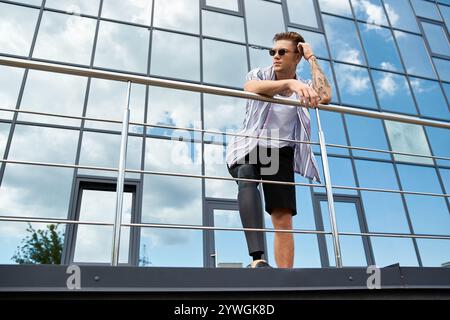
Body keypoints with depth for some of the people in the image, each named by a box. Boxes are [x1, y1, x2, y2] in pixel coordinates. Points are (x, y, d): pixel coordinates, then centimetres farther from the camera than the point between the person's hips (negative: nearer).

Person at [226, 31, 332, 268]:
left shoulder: (304, 87, 15)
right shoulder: (259, 74, 11)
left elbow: (325, 97, -10)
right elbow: (251, 88, -17)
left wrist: (312, 59, 1)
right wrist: (290, 83, -32)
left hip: (280, 153, 2)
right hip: (248, 146, -2)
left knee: (283, 220, -9)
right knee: (247, 178, -36)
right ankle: (257, 259, -47)